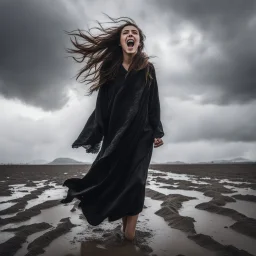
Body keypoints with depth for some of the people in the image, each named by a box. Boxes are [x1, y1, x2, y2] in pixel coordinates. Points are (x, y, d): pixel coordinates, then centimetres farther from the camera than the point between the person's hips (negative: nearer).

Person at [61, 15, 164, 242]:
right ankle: (125, 224, 16)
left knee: (134, 180, -6)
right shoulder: (110, 69, 8)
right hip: (115, 134, 2)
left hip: (140, 133, -2)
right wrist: (94, 135, 1)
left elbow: (153, 103, 3)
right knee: (114, 177, 1)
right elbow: (103, 104, 6)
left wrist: (157, 133, -4)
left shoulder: (147, 69, 5)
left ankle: (130, 230, 2)